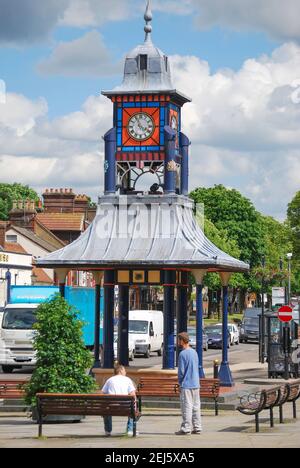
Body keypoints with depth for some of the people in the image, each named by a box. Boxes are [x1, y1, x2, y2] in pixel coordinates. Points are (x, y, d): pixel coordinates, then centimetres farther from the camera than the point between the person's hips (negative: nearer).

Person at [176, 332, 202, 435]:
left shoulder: (183, 354, -14)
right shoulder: (194, 352, 11)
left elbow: (181, 371, -15)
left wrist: (180, 381, 1)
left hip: (186, 385, -8)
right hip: (196, 384, 8)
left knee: (187, 407, -5)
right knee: (196, 406, 10)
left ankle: (186, 429, -4)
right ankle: (197, 428, 13)